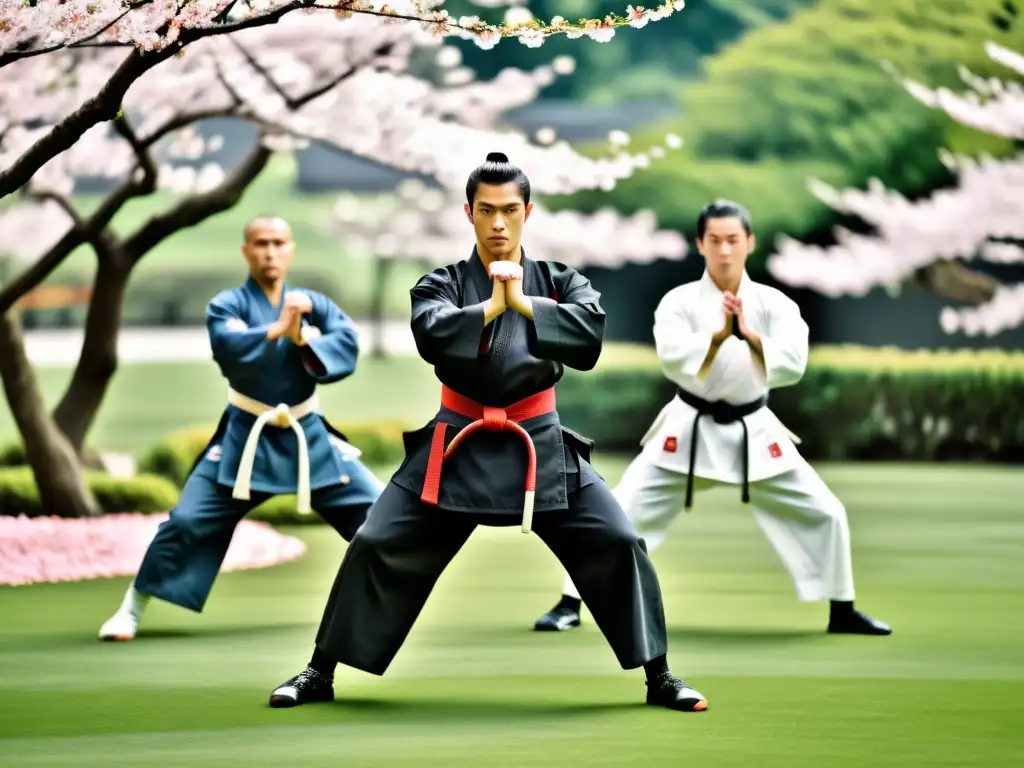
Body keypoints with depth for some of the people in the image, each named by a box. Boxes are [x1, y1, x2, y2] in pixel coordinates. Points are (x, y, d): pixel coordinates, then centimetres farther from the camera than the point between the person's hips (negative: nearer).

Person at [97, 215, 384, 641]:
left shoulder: (313, 304, 2)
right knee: (188, 522, -7)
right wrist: (278, 328, -32)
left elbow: (347, 346, -12)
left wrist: (304, 340, -25)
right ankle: (131, 612, 5)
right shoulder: (228, 305, -6)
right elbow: (229, 350, -27)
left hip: (308, 436, 3)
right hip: (245, 436, -3)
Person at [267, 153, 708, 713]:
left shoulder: (559, 283, 1)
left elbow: (589, 338, -19)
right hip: (458, 442, 0)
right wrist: (491, 307, -25)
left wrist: (524, 303, -25)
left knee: (618, 546, -10)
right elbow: (430, 335, -21)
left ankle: (658, 678, 3)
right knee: (376, 548, -5)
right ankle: (320, 673, 10)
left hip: (539, 444, 0)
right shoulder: (442, 285, 0)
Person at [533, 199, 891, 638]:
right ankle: (570, 605, 0)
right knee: (620, 513, -10)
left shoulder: (773, 304, -5)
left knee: (822, 514, 0)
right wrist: (717, 334, -38)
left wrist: (751, 336, -33)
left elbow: (792, 366, -17)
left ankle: (842, 612, 17)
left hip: (753, 432, 2)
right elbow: (674, 359, -24)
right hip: (689, 429, -2)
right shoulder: (679, 301, -9)